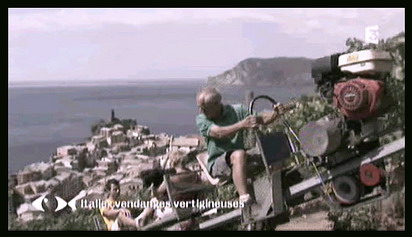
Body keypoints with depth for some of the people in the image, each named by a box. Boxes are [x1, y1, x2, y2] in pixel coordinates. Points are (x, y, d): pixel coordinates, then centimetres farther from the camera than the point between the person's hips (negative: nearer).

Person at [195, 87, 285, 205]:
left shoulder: (236, 110, -1)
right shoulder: (201, 120, -8)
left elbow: (262, 119, 1)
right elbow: (219, 133, -26)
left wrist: (275, 113, -21)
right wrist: (242, 124, -41)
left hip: (237, 158, 4)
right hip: (216, 163, -4)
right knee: (239, 154, -35)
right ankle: (245, 200, -44)